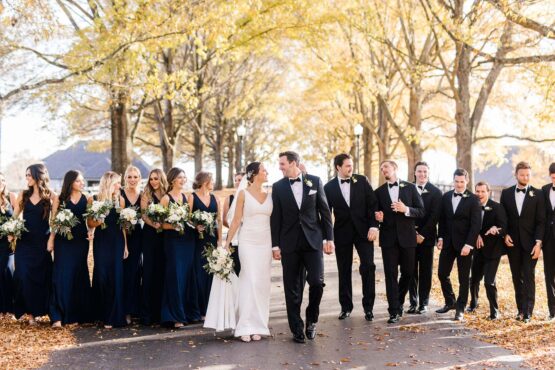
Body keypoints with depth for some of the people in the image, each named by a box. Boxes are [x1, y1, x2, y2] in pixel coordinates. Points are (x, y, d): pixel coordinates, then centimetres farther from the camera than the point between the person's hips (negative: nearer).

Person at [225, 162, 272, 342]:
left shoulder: (269, 195, 10)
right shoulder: (243, 193, -1)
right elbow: (236, 220, -1)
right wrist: (227, 243, -4)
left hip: (266, 242, 4)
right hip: (248, 241, -4)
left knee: (263, 283, 3)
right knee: (250, 281, -9)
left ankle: (258, 326, 10)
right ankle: (246, 327, -5)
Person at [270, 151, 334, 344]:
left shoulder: (314, 181, 3)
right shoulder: (278, 187, 4)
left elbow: (325, 211, 5)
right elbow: (275, 218, 4)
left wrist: (329, 238, 1)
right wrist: (275, 245, 0)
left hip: (313, 241, 0)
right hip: (289, 243, 1)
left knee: (317, 281, -9)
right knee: (292, 289, 3)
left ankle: (311, 319, 16)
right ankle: (297, 329, 13)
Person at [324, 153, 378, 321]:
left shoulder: (362, 181, 0)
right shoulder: (329, 187, 0)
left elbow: (373, 204, -1)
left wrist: (373, 226, -10)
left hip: (363, 230, -1)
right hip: (342, 233, 1)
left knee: (368, 267, -7)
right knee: (344, 270, 7)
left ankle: (368, 307, 3)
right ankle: (346, 307, 18)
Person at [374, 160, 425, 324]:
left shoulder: (410, 188, 5)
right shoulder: (379, 192, 10)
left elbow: (421, 211, 1)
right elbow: (377, 214, 12)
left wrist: (406, 209, -16)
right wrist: (378, 217, -10)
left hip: (407, 237, 0)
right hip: (388, 238, 0)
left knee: (408, 273, 8)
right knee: (391, 274, -4)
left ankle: (399, 302, 31)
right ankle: (394, 311, -2)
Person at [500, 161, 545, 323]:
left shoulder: (537, 194, -1)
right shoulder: (506, 193, 6)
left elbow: (541, 221, -4)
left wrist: (538, 243, -12)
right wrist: (505, 235, -4)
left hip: (530, 243, -3)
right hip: (513, 243, 3)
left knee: (529, 277, -6)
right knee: (517, 277, 7)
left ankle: (527, 312, -6)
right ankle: (521, 309, 14)